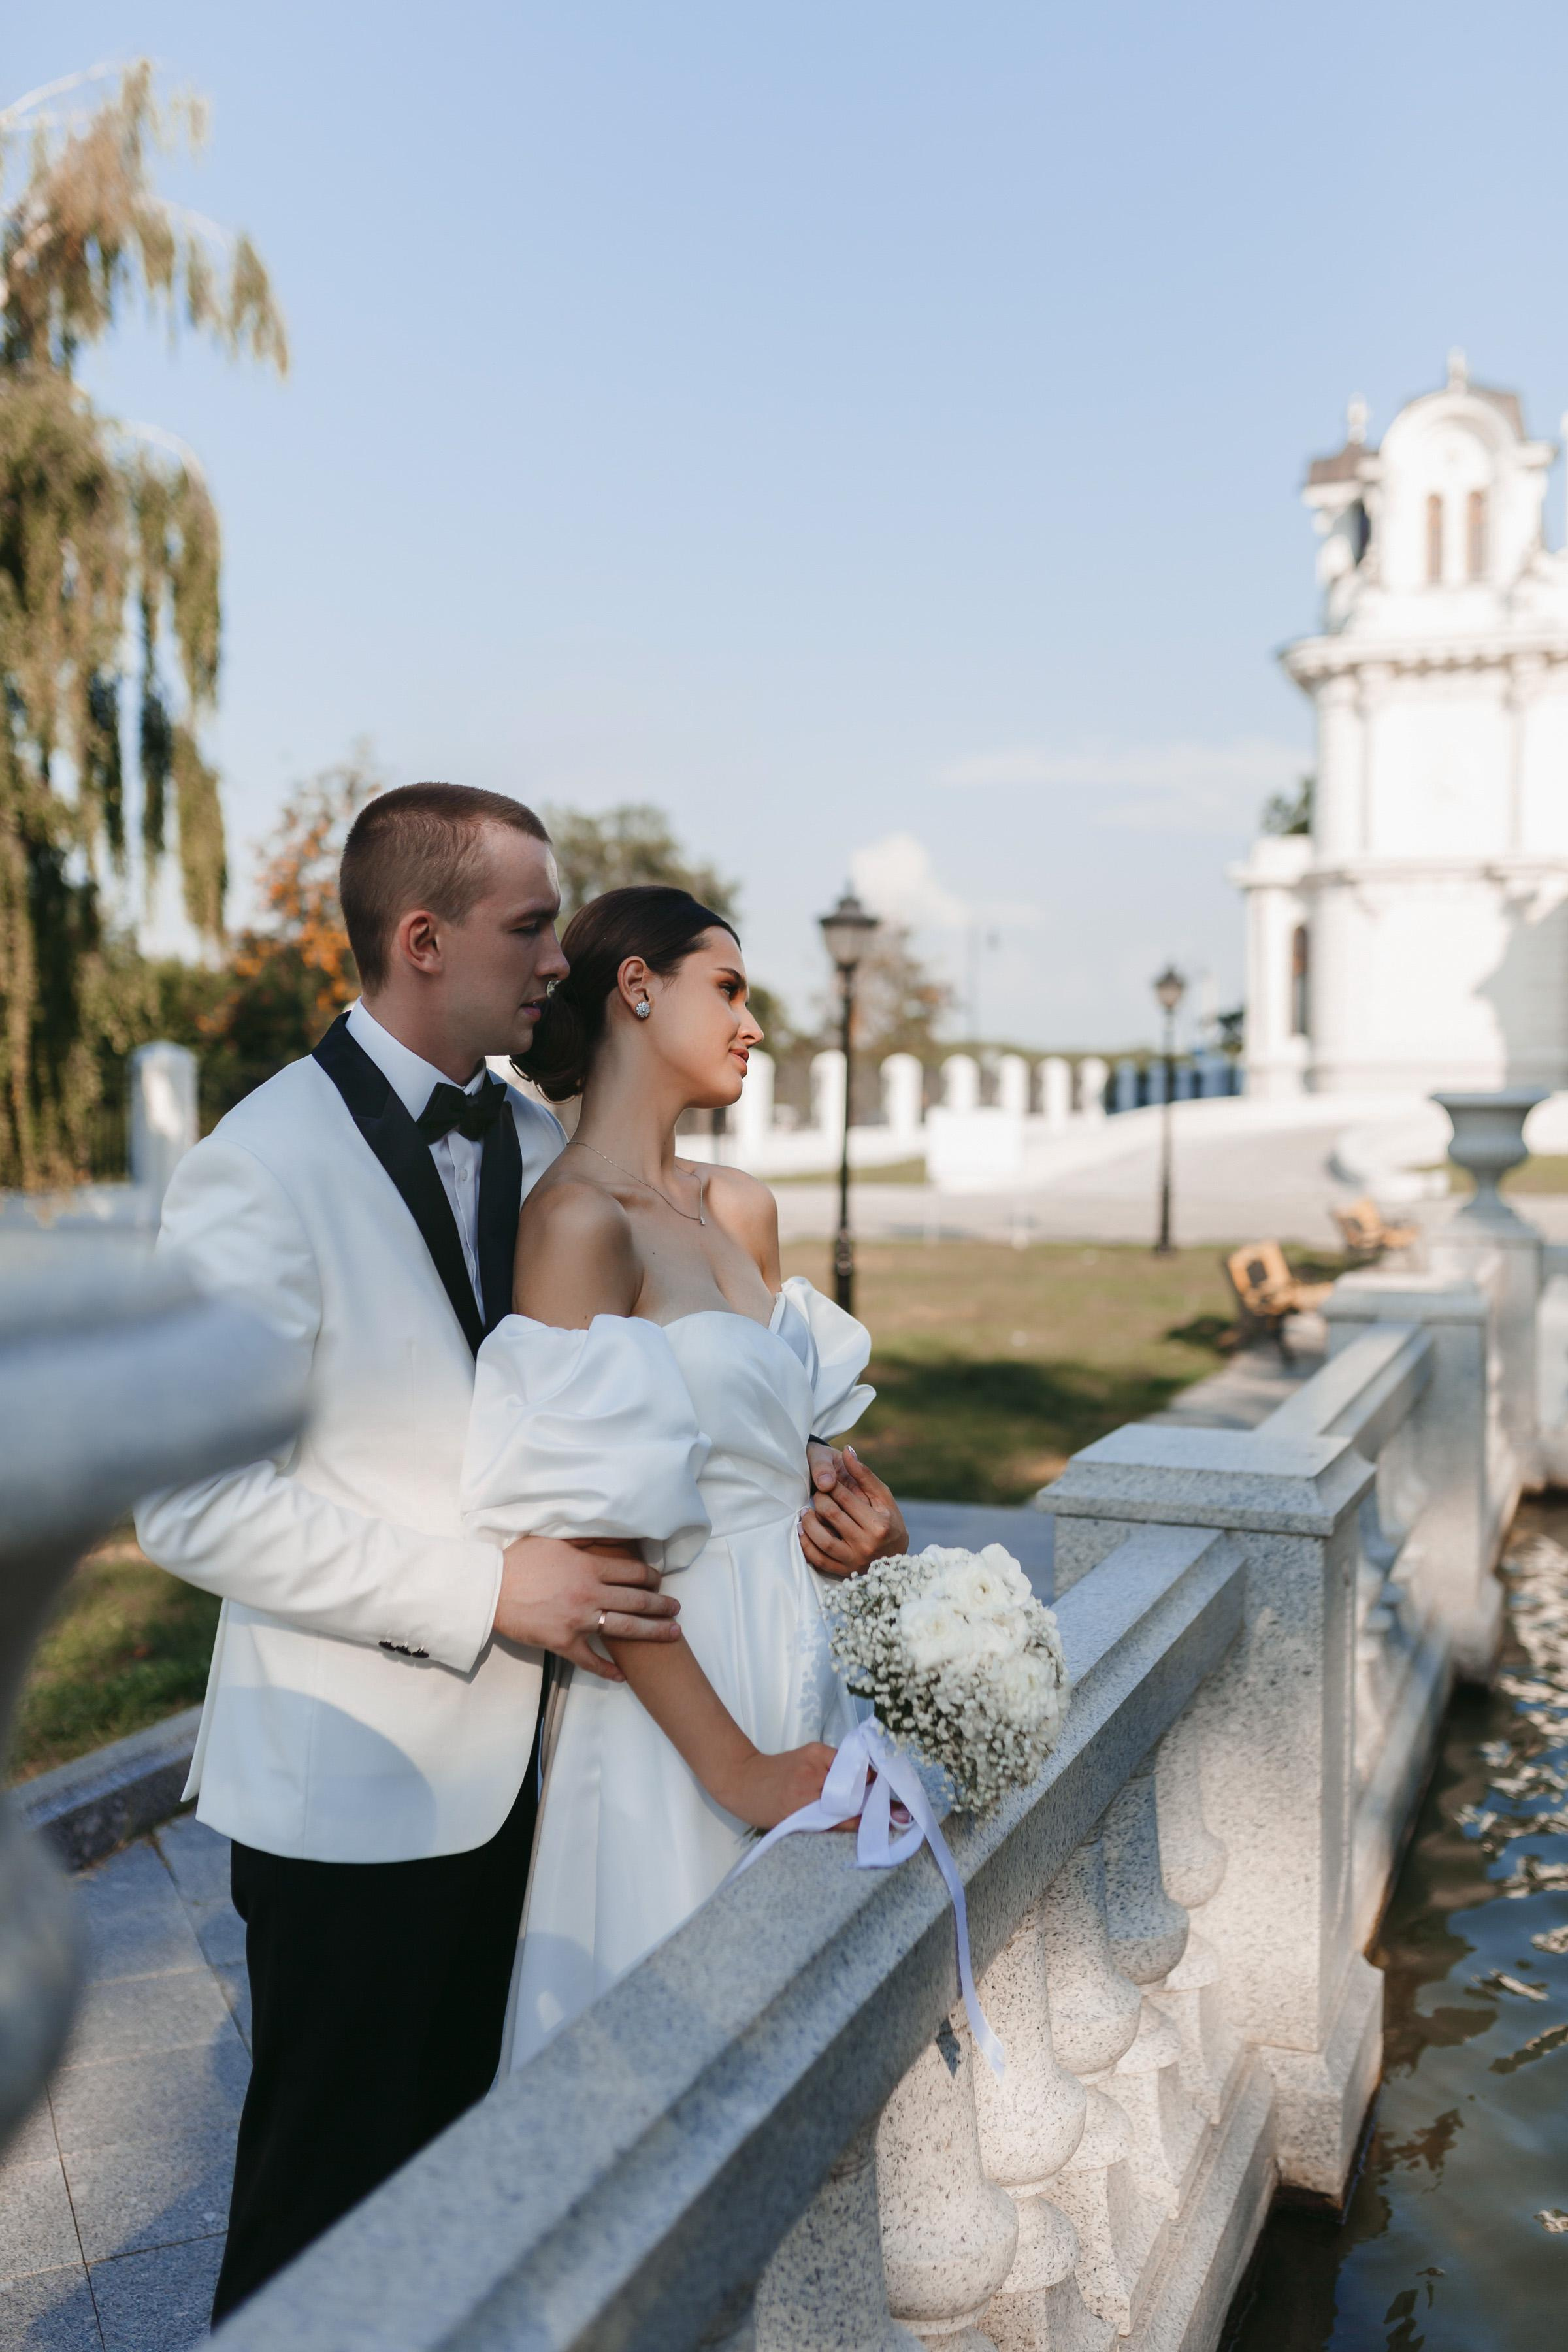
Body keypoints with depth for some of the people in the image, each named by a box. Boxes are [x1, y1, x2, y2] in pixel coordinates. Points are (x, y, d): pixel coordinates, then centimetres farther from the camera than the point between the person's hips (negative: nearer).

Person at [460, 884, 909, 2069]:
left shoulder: (742, 1207, 8)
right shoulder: (576, 1217, -17)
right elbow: (591, 1544, -20)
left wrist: (866, 1526, -1)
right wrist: (733, 1767, -19)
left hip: (800, 1655, 8)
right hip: (675, 1692, -8)